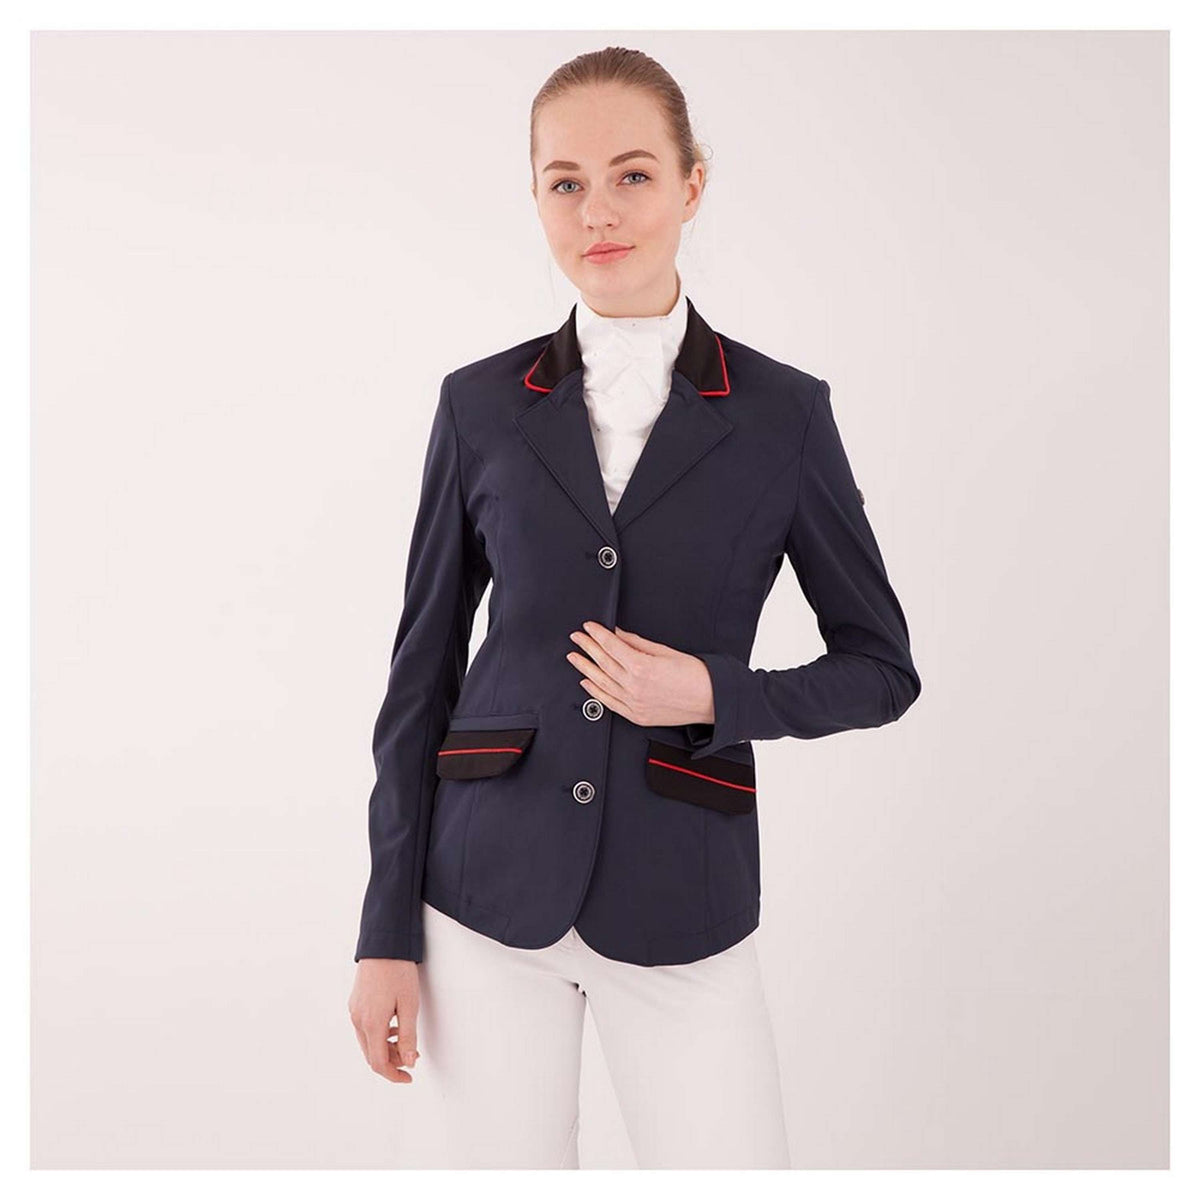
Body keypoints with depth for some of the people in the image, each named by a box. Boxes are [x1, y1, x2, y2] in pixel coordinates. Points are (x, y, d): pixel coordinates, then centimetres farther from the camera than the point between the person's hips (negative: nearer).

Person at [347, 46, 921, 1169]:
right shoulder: (481, 405, 2)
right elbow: (423, 664, 5)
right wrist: (386, 933, 2)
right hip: (489, 890, 1)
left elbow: (882, 666, 6)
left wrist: (714, 695, -13)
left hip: (680, 900, -1)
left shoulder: (783, 412, -1)